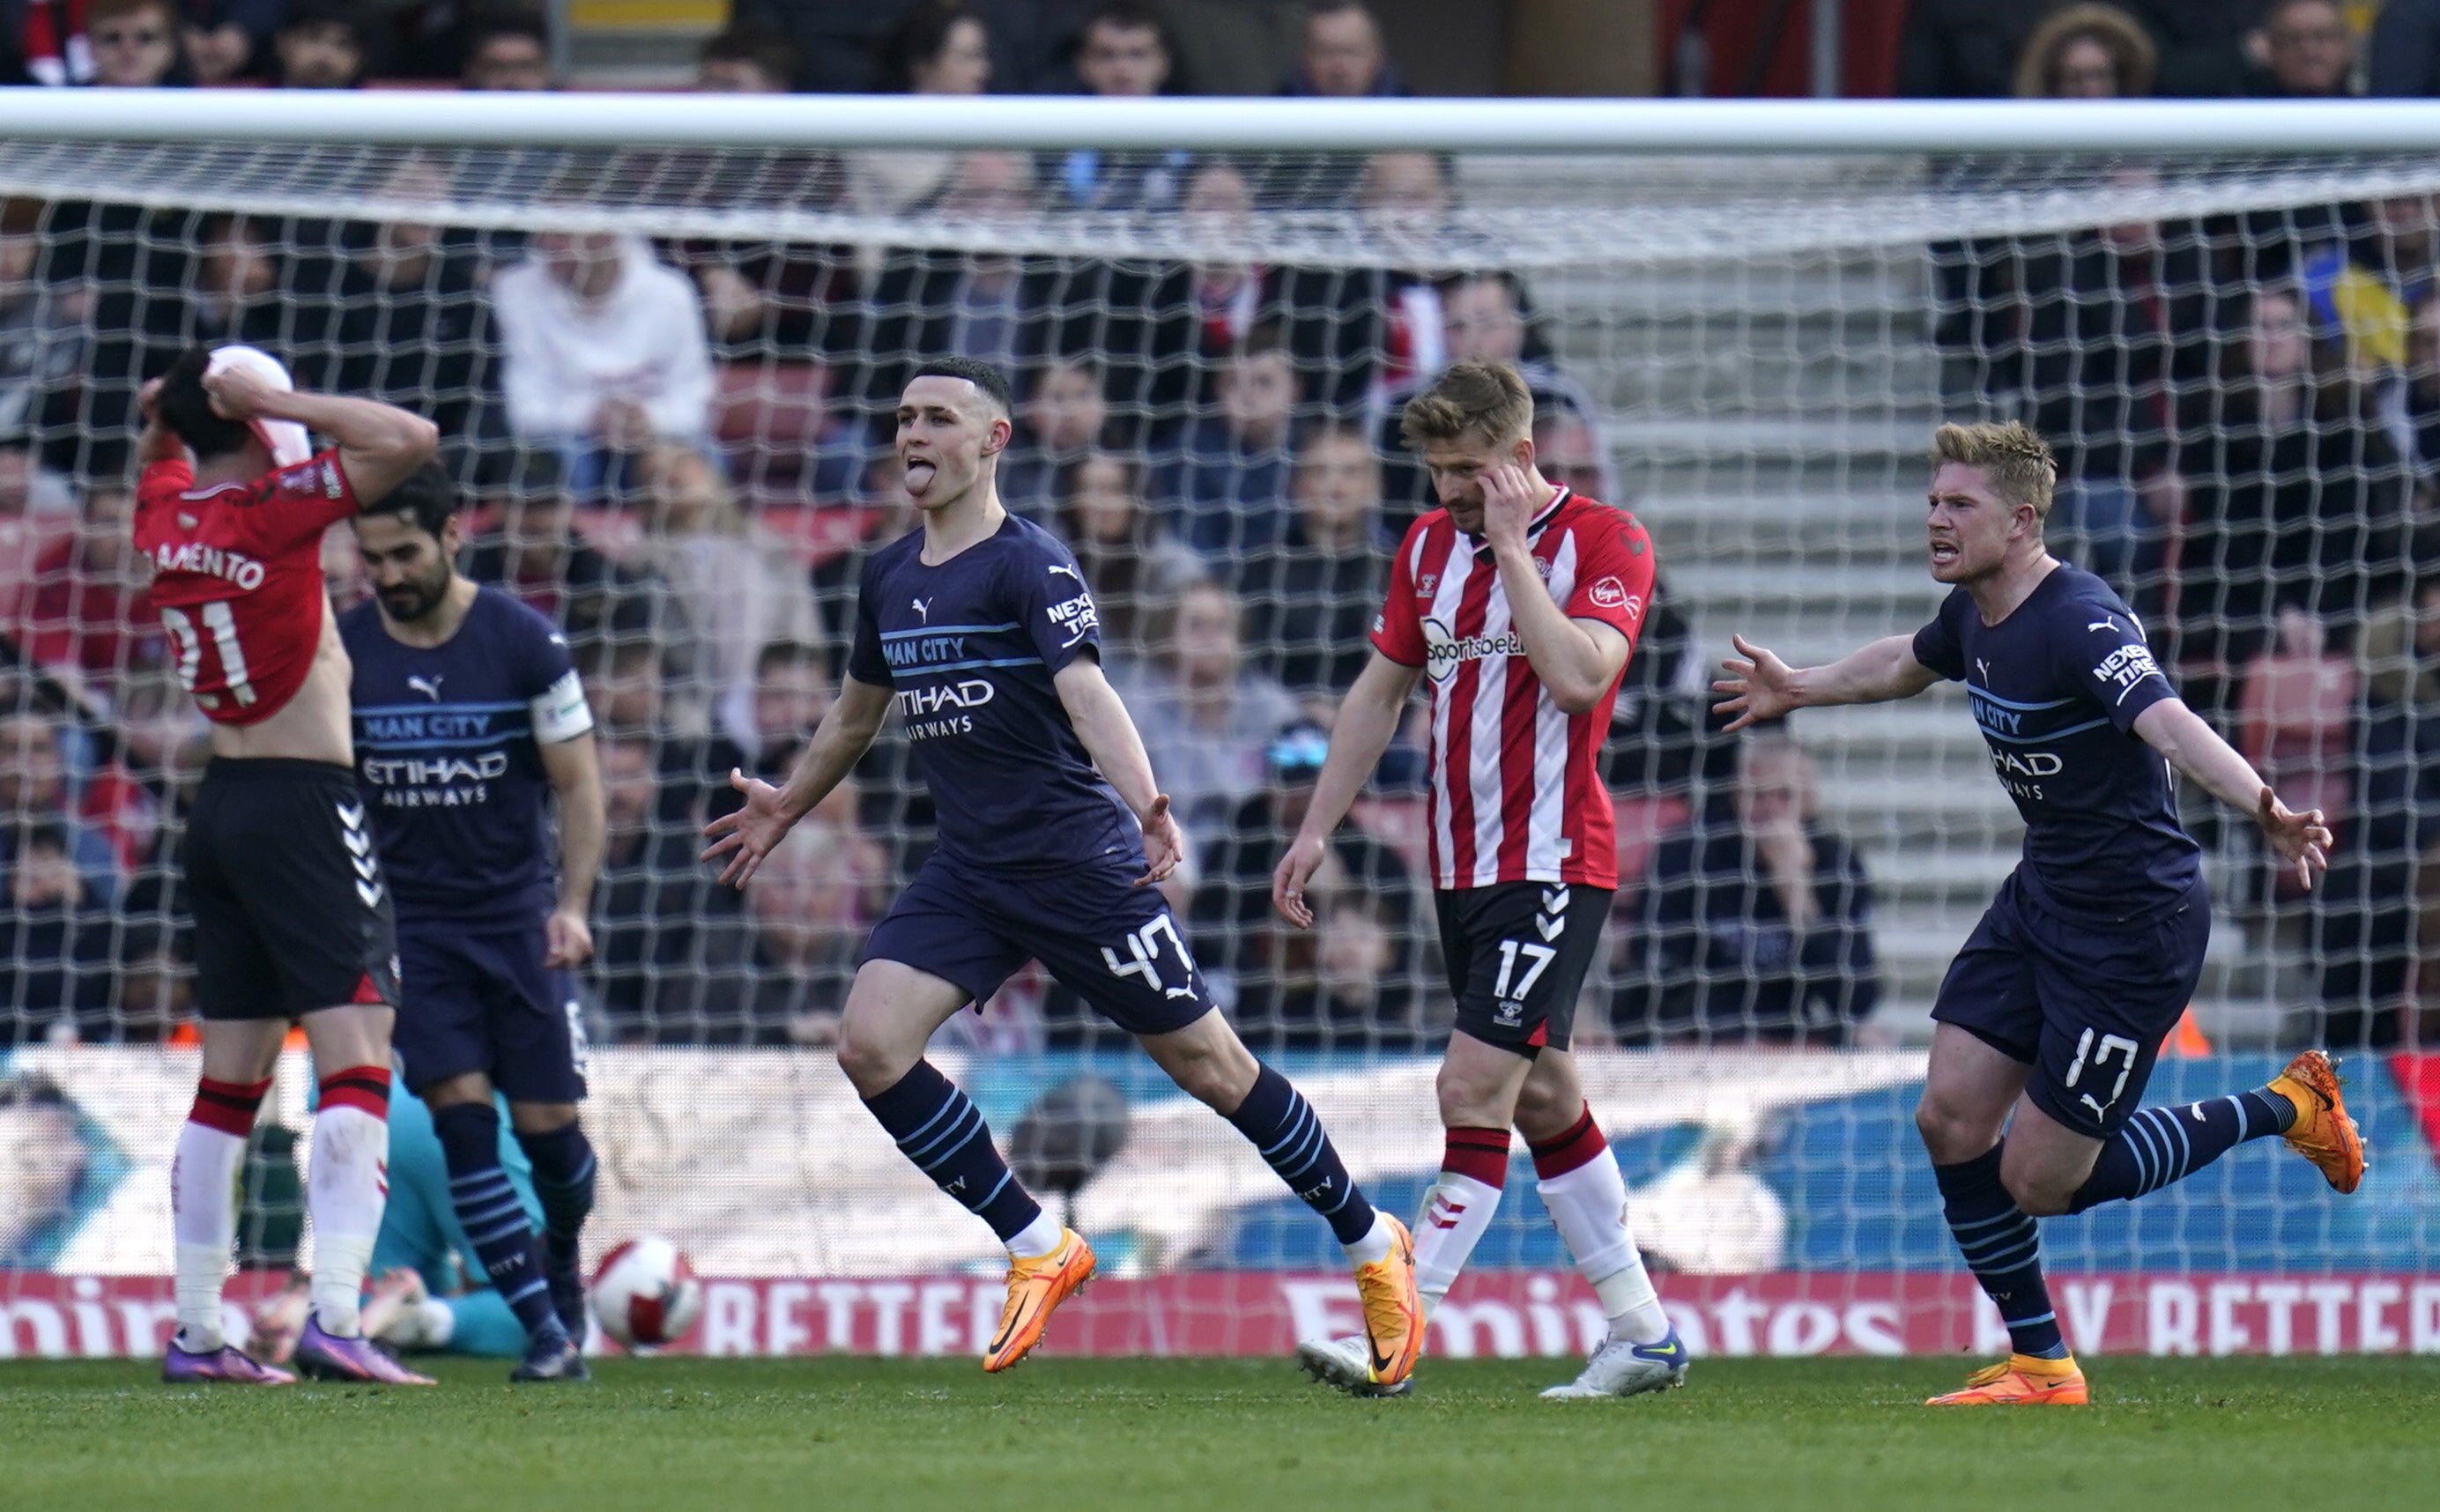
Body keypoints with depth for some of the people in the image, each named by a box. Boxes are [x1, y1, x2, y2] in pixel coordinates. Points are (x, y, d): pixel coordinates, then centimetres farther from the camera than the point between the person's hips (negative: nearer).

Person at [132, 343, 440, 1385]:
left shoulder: (164, 511, 7)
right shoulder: (274, 507, -13)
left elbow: (156, 460, 32)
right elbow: (411, 440, -21)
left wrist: (171, 411, 11)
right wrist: (275, 402, -14)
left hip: (221, 801, 8)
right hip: (304, 802, -8)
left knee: (228, 1081, 12)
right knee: (356, 1061, -12)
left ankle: (196, 1331, 13)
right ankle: (333, 1318, -24)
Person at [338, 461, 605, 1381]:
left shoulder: (525, 643, -8)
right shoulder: (340, 652, -3)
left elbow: (577, 781, -2)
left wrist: (572, 904, -11)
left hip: (518, 915, -1)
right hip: (408, 919, 1)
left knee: (546, 1122, -1)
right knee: (460, 1118, -12)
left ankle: (563, 1268, 31)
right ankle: (543, 1327, -8)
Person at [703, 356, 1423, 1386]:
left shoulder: (1028, 566, -11)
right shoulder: (888, 581, 11)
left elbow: (1086, 692, -26)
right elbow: (859, 711, 29)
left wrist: (1144, 803, -42)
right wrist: (786, 807, 42)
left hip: (1078, 862, -7)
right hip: (967, 870, 7)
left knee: (1206, 1062, -2)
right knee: (869, 1043, -12)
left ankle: (1370, 1243, 16)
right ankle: (1037, 1248, 0)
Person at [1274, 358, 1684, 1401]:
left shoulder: (1602, 539, -9)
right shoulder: (1431, 545, 11)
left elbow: (1578, 676, -24)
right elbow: (1378, 694, 18)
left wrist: (1513, 546, -19)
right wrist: (1316, 831, 13)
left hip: (1553, 864, -8)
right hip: (1463, 868, 8)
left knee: (1475, 1089, -14)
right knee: (1542, 1101, 11)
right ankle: (1642, 1334, 19)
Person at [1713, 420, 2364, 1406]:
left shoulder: (2080, 623, -25)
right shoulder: (1975, 614, 3)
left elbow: (2172, 727, -43)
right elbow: (1911, 663, 28)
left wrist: (2264, 810, -60)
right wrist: (1800, 689, 44)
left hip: (2134, 925, -9)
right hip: (2041, 899, 9)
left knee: (2040, 1181, -4)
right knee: (1952, 1121, 2)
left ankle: (2283, 1108, 14)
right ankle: (2039, 1364, 17)